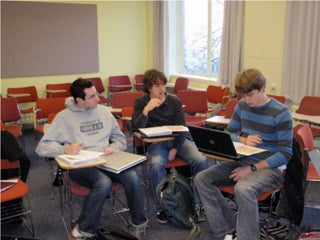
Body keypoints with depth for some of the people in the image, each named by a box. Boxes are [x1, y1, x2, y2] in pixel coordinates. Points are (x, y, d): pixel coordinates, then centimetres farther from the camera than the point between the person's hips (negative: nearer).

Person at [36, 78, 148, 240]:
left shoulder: (103, 111, 14)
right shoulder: (64, 117, 2)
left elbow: (120, 138, 19)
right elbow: (42, 147, -2)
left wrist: (113, 147, -5)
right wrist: (65, 149, -22)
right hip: (80, 165, -4)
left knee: (132, 177, -25)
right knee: (104, 183, -34)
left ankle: (137, 223, -3)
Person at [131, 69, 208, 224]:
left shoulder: (175, 101, 6)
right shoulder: (141, 103, 5)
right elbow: (136, 128, -6)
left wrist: (175, 149, -12)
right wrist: (146, 110, -21)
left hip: (179, 140, 2)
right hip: (157, 142, -1)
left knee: (201, 161, -26)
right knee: (156, 165, -35)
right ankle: (161, 208, -14)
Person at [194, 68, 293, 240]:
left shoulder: (281, 113, -12)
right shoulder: (242, 105, 5)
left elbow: (285, 154, -13)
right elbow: (229, 134, 13)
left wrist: (252, 168, -21)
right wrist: (244, 140, -11)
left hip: (270, 167, -6)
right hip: (243, 161, 6)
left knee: (243, 189, -38)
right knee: (201, 179, -13)